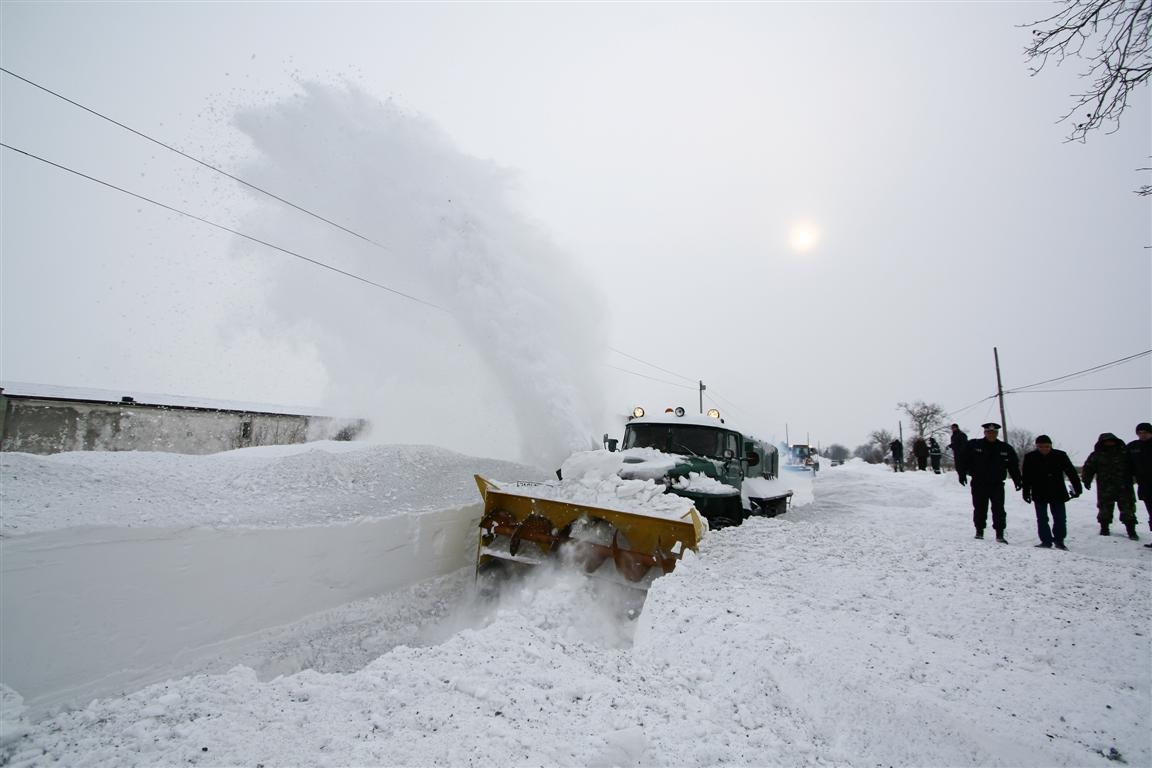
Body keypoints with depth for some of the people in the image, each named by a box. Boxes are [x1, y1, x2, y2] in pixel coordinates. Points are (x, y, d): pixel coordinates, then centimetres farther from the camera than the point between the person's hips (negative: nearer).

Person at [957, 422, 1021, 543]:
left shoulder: (1006, 448, 5)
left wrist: (1017, 480, 7)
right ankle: (979, 531, 18)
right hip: (978, 484, -1)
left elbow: (1014, 465, 12)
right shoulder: (973, 445, -2)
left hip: (997, 485, 1)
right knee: (979, 509, 6)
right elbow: (961, 459, 0)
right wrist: (962, 473, -9)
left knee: (999, 510, -2)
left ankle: (1000, 534, 4)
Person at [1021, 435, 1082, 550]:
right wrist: (1026, 492, -1)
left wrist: (1077, 488, -2)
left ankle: (1059, 541, 19)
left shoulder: (1060, 455, -2)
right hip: (1039, 494, -1)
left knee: (1060, 518, 5)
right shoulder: (1030, 457, -3)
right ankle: (1046, 541, 12)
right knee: (1042, 519, 3)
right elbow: (1026, 477, 0)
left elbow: (1071, 472, 3)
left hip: (1058, 493, 1)